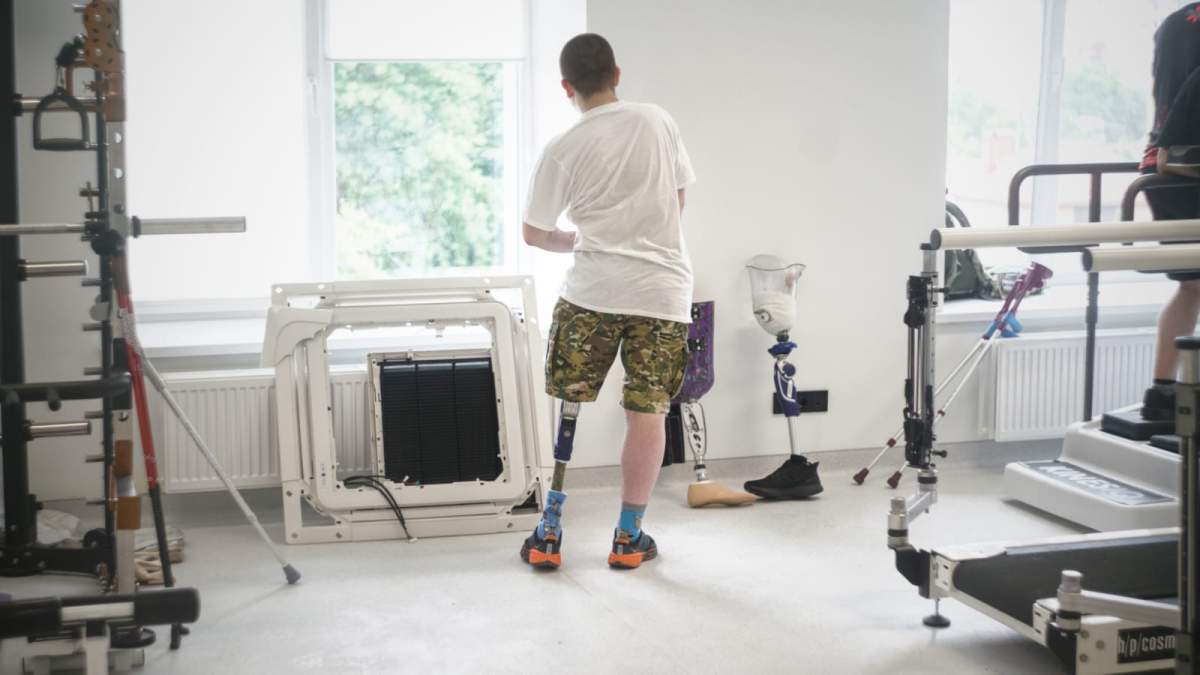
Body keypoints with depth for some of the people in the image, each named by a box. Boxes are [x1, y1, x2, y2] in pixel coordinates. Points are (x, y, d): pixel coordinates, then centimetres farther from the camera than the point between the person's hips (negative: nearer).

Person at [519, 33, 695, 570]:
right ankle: (628, 537, 11)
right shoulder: (658, 122, 4)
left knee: (566, 404, 9)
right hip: (662, 289, 1)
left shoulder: (563, 150, -3)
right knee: (647, 412, 5)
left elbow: (533, 233, 5)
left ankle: (549, 533, 10)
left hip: (591, 289, -1)